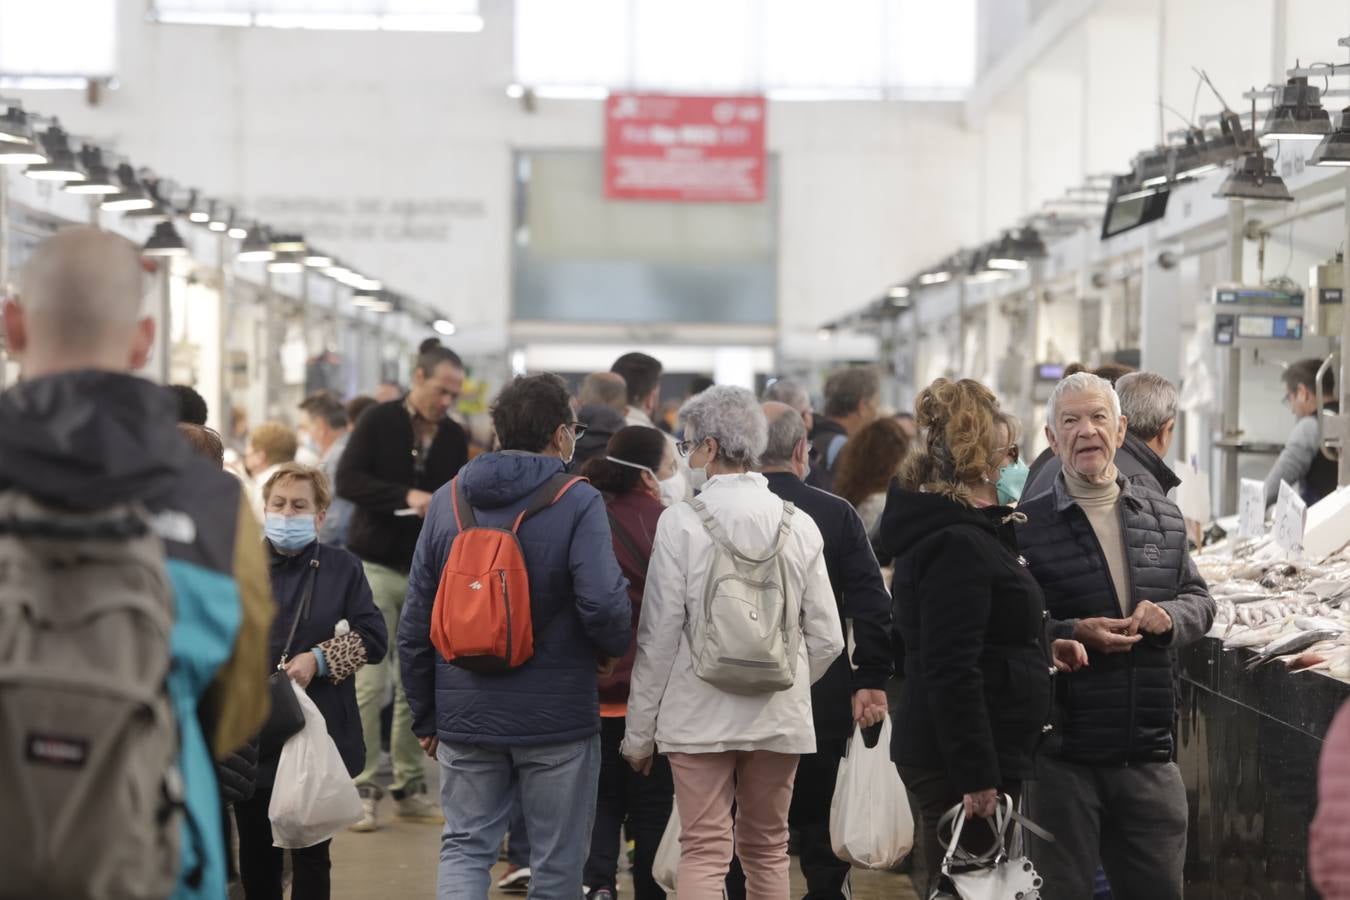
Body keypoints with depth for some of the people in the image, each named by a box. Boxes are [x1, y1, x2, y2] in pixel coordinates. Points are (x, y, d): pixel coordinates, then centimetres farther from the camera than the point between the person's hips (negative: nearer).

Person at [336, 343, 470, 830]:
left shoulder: (455, 437, 9)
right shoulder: (379, 421, -4)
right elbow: (347, 480, -12)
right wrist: (406, 496, -22)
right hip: (376, 566, -4)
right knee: (370, 684, -6)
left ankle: (408, 786, 13)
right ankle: (363, 789, -1)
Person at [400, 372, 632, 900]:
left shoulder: (448, 501, 4)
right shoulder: (577, 503, -10)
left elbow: (415, 624, 6)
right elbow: (604, 604, -21)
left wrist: (425, 717, 14)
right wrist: (615, 649, 2)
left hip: (466, 718, 3)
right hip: (557, 718, -3)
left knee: (464, 849, 12)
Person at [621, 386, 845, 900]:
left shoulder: (681, 523, -10)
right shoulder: (798, 525, 0)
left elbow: (659, 637, -9)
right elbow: (826, 638, 3)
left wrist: (638, 731, 0)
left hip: (699, 716, -3)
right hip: (779, 718, 3)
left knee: (704, 852, -1)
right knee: (768, 849, 16)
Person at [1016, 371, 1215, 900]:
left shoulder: (1163, 518, 10)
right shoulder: (1025, 528, -5)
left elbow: (1200, 599, 17)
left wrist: (1170, 615, -4)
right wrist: (1073, 635, -21)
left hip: (1149, 753, 4)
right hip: (1061, 754, -4)